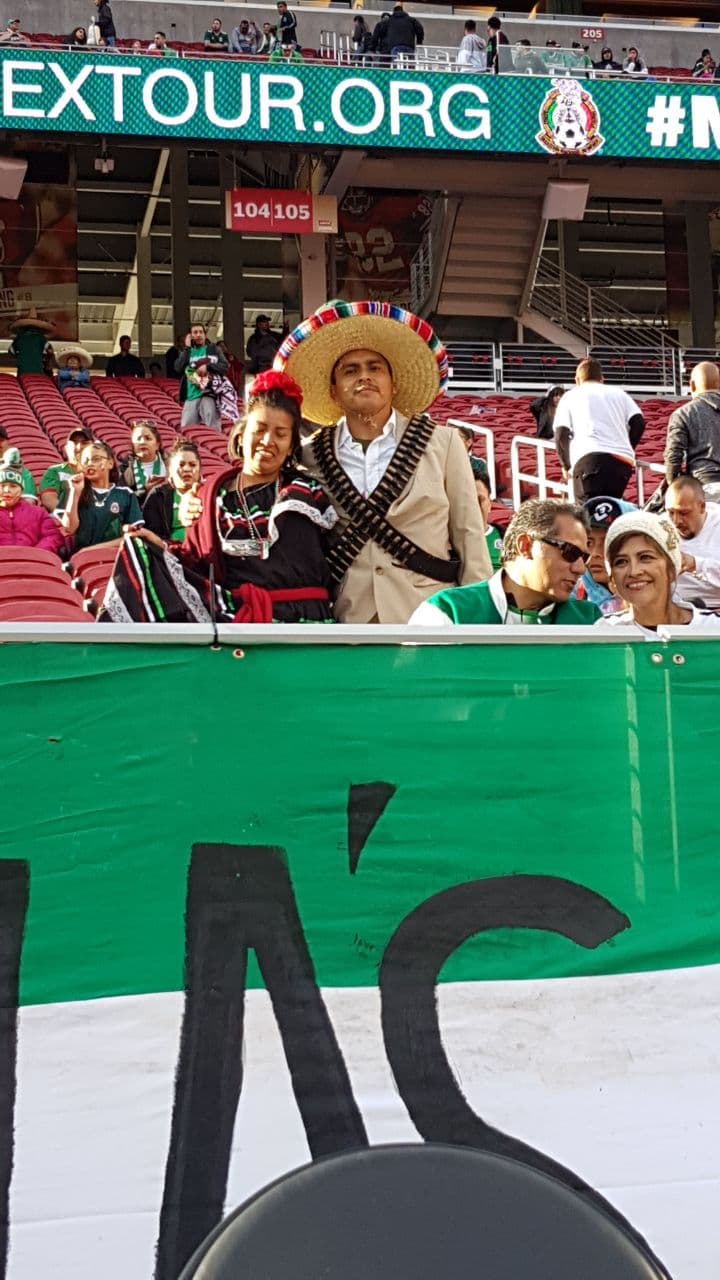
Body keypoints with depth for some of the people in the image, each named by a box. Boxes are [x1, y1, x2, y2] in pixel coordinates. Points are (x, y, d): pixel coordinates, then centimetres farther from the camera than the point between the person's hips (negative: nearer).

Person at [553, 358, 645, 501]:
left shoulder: (570, 396, 19)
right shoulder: (619, 393, 26)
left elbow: (561, 435, 8)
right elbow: (638, 422, 12)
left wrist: (566, 465, 21)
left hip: (588, 459, -3)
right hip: (623, 461, 3)